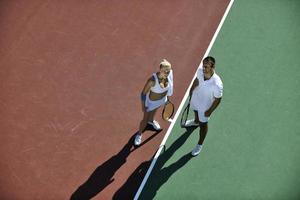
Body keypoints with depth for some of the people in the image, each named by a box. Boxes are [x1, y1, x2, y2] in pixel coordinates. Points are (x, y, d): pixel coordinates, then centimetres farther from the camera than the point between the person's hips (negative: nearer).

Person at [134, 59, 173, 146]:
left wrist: (167, 95, 13)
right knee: (145, 120, 13)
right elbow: (143, 93, -26)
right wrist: (143, 106, -18)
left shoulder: (169, 74, -24)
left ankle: (151, 120, 71)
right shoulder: (152, 80, -42)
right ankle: (139, 134, 43)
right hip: (152, 101, -6)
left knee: (154, 110, 37)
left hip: (162, 99, 6)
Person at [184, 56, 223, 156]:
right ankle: (196, 121, 75)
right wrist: (191, 90, 12)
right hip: (195, 99, 5)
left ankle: (199, 145, 44)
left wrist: (210, 111, -15)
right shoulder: (200, 70, -28)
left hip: (205, 106, -5)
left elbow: (217, 99, -26)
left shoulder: (217, 84, -43)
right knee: (195, 111, 38)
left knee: (203, 124, 18)